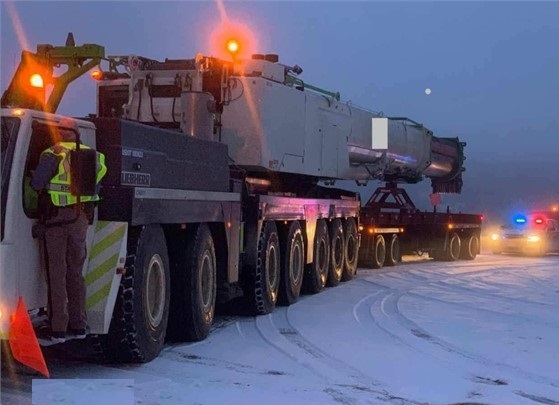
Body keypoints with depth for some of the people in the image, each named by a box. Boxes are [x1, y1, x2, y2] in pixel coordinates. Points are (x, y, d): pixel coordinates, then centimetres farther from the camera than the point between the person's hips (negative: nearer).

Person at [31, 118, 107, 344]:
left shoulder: (53, 154, -9)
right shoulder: (90, 155, 9)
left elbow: (36, 183, -15)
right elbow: (96, 185, 9)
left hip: (57, 217, -6)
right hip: (81, 217, 6)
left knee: (56, 273, -2)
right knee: (75, 273, 15)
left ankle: (58, 330, -2)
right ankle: (78, 326, 19)